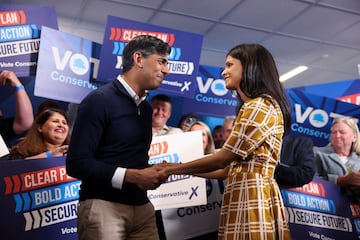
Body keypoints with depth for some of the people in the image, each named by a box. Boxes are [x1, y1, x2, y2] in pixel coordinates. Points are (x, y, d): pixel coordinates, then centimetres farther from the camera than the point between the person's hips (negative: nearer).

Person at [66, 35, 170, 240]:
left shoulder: (146, 107, 13)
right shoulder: (99, 100, -11)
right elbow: (77, 163, -17)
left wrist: (152, 173, -2)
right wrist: (132, 176, -18)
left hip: (142, 206, 7)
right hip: (103, 206, -7)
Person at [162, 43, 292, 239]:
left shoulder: (260, 106, -11)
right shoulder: (258, 106, 21)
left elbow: (223, 159, -12)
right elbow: (232, 166, 17)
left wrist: (173, 169, -1)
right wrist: (182, 168, 18)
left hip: (251, 195, -9)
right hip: (249, 194, 9)